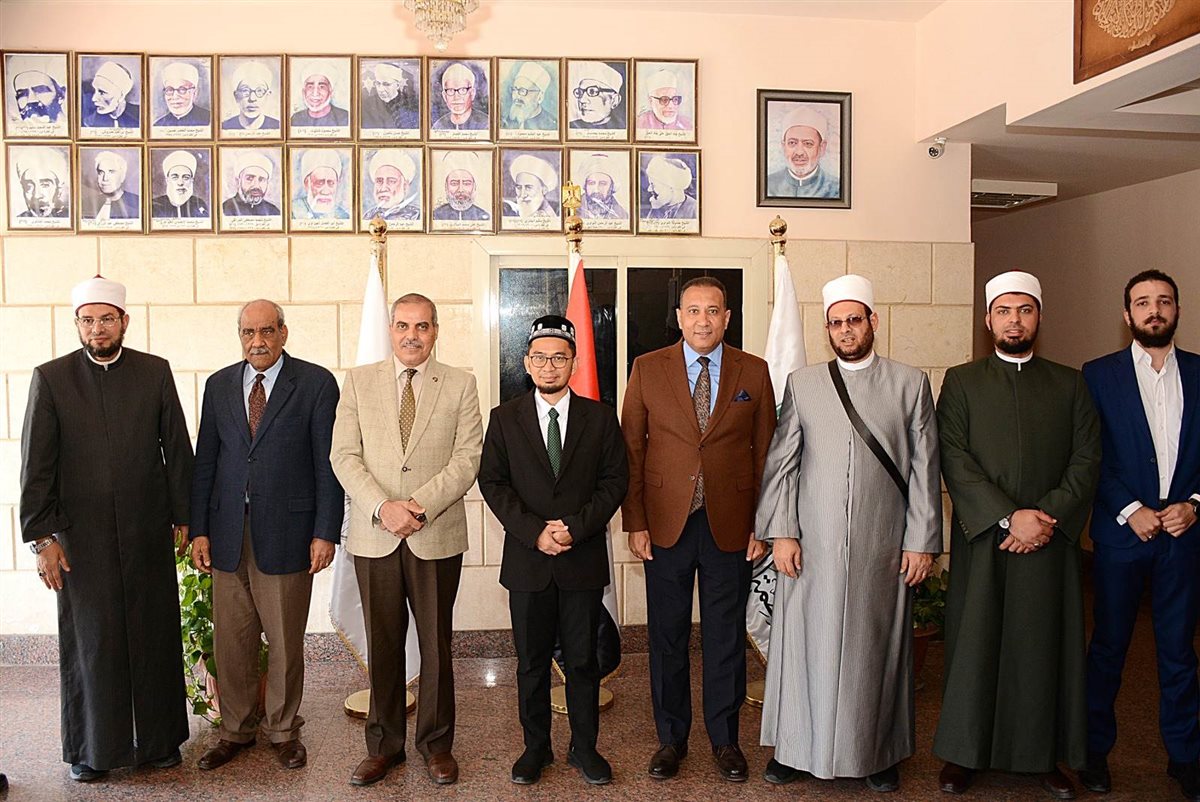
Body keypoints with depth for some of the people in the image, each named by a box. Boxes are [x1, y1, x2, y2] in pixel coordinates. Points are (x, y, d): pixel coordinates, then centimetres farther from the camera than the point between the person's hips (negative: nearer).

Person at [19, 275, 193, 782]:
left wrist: (183, 517, 4)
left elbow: (178, 450, 5)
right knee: (89, 640, 7)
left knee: (155, 636, 9)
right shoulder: (51, 378, 0)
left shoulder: (155, 373, 3)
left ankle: (159, 739, 23)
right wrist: (41, 537, -4)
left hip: (148, 531, 1)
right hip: (81, 535, -1)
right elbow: (36, 465, -1)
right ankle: (91, 749, 22)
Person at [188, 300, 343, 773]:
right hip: (228, 533, 3)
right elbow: (204, 462, 10)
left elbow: (327, 463, -5)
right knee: (231, 641, 10)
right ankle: (236, 730, 28)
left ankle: (284, 730, 26)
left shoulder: (316, 384, -3)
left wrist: (326, 533, -9)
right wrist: (198, 529, 4)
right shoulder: (219, 385, 9)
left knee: (286, 640, 8)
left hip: (286, 533, -3)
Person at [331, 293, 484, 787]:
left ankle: (436, 745, 24)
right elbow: (344, 455, 0)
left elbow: (467, 459, -4)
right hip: (374, 537, 1)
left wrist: (420, 505, -15)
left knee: (436, 645, 8)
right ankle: (383, 744, 26)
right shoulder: (359, 381, 7)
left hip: (437, 537, -1)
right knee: (383, 645, 11)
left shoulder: (460, 385, 4)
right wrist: (383, 507, -14)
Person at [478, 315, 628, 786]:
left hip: (584, 559, 0)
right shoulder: (504, 419, 4)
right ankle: (535, 747, 26)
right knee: (532, 662, 10)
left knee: (582, 660, 9)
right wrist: (534, 531, -13)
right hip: (527, 561, 0)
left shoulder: (600, 417, 4)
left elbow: (615, 480, -1)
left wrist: (576, 528, -13)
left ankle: (584, 748, 24)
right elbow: (492, 482, -1)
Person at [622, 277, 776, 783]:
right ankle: (671, 738, 27)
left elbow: (766, 452, 4)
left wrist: (762, 526, -1)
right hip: (666, 525, 0)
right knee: (667, 637, 10)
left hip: (730, 526, 0)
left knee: (726, 637, 11)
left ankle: (725, 739, 28)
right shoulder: (647, 369, 1)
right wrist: (634, 524, -4)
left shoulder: (754, 373, 3)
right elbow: (630, 450, 1)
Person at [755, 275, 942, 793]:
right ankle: (797, 749, 22)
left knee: (876, 648, 9)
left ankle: (878, 752, 26)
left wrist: (921, 540, -2)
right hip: (811, 546, 1)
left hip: (883, 550, 0)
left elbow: (924, 469, 3)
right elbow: (780, 463, 4)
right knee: (806, 646, 7)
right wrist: (780, 532, -4)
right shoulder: (802, 383, 6)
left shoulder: (910, 384, 5)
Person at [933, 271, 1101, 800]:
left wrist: (1051, 517, -11)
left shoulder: (1069, 384, 11)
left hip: (1050, 539, 2)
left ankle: (1044, 754, 21)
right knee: (974, 642, 3)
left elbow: (1087, 459, 3)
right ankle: (964, 753, 15)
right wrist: (1009, 516, -14)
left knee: (1045, 644, 7)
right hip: (981, 538, -1)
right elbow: (954, 460, -5)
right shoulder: (961, 382, 5)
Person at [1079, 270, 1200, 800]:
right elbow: (1091, 458, -4)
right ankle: (1096, 750, 22)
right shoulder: (1099, 375, 0)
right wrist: (1132, 511, -12)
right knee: (1109, 646, 8)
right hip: (1122, 532, -1)